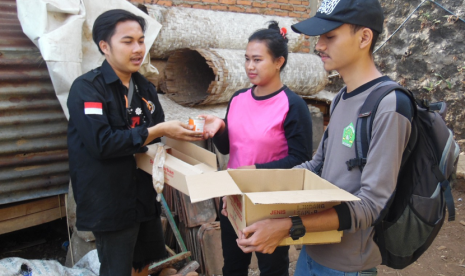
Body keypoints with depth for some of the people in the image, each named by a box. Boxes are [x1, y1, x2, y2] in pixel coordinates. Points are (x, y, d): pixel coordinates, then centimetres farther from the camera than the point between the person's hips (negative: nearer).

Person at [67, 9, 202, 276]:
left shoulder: (145, 88, 8)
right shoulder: (86, 88, -15)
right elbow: (102, 143, -26)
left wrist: (182, 132, -7)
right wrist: (158, 131, -24)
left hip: (144, 194, 7)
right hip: (110, 202, -7)